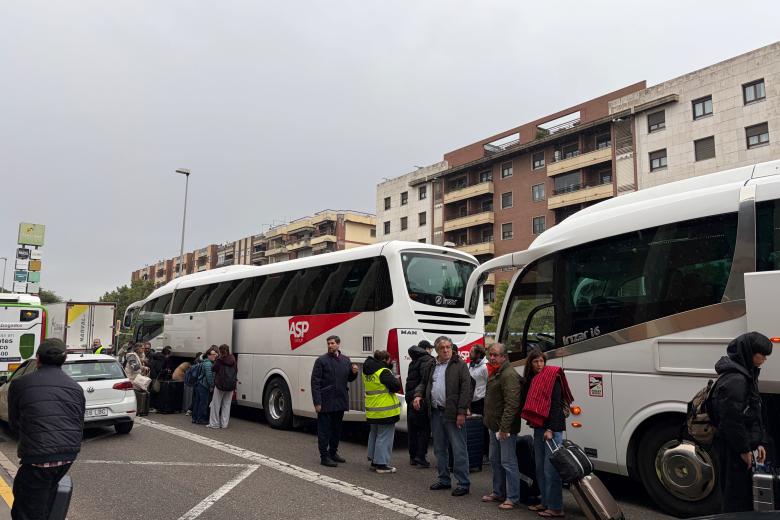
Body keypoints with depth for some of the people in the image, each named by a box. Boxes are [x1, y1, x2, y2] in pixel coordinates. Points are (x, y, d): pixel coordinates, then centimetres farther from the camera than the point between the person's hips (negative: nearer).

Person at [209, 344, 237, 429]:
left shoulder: (220, 361, -11)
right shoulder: (233, 360, 3)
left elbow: (214, 369, 0)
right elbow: (236, 371, 12)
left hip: (220, 384, -4)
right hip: (231, 385, 4)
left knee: (216, 404, 7)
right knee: (226, 405, 11)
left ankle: (214, 423, 8)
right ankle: (224, 424, 12)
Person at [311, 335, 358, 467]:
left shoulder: (345, 360, 8)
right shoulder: (321, 360, -8)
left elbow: (349, 378, 18)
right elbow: (315, 382, -11)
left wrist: (354, 372, -5)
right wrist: (317, 402, -17)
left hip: (340, 401, 6)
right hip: (326, 403, -6)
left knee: (337, 429, 18)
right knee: (324, 430, 2)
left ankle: (333, 452, 33)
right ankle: (324, 457, 12)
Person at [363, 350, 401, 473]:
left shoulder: (367, 372, 6)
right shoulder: (384, 372, -20)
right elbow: (395, 386, -22)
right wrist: (397, 380, -2)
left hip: (372, 410, 8)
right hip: (385, 411, -8)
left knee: (374, 435, 20)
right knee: (384, 437, 0)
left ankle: (374, 461, 28)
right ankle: (381, 464, 4)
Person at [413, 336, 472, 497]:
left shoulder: (459, 365, -5)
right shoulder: (432, 366, 13)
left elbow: (466, 389, -11)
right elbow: (424, 383, 25)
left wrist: (461, 412, -17)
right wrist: (418, 394, 4)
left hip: (452, 414, -6)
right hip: (436, 413, 7)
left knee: (458, 449, -2)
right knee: (439, 449, 15)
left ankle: (463, 483, 6)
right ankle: (444, 479, 28)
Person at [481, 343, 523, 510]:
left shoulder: (509, 375, -18)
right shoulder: (495, 373, 15)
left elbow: (511, 404, -25)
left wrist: (504, 427, -26)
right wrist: (487, 420, 21)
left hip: (505, 428, -10)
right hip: (494, 426, 11)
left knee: (508, 462, -3)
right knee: (495, 461, 18)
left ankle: (513, 498, 7)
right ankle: (498, 493, 31)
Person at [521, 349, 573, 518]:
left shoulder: (553, 378, -10)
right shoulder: (532, 380, 13)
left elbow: (556, 405, -16)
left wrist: (551, 429, -20)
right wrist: (531, 421, 7)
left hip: (552, 427, -8)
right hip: (538, 427, 8)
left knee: (551, 469, -7)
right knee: (540, 468, 13)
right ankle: (546, 502, 23)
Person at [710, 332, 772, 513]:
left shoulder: (746, 375, 13)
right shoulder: (735, 380, -20)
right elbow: (731, 420, -22)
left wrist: (758, 443, 15)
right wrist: (744, 449, -15)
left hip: (737, 448, 10)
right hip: (733, 450, -10)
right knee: (737, 499, -1)